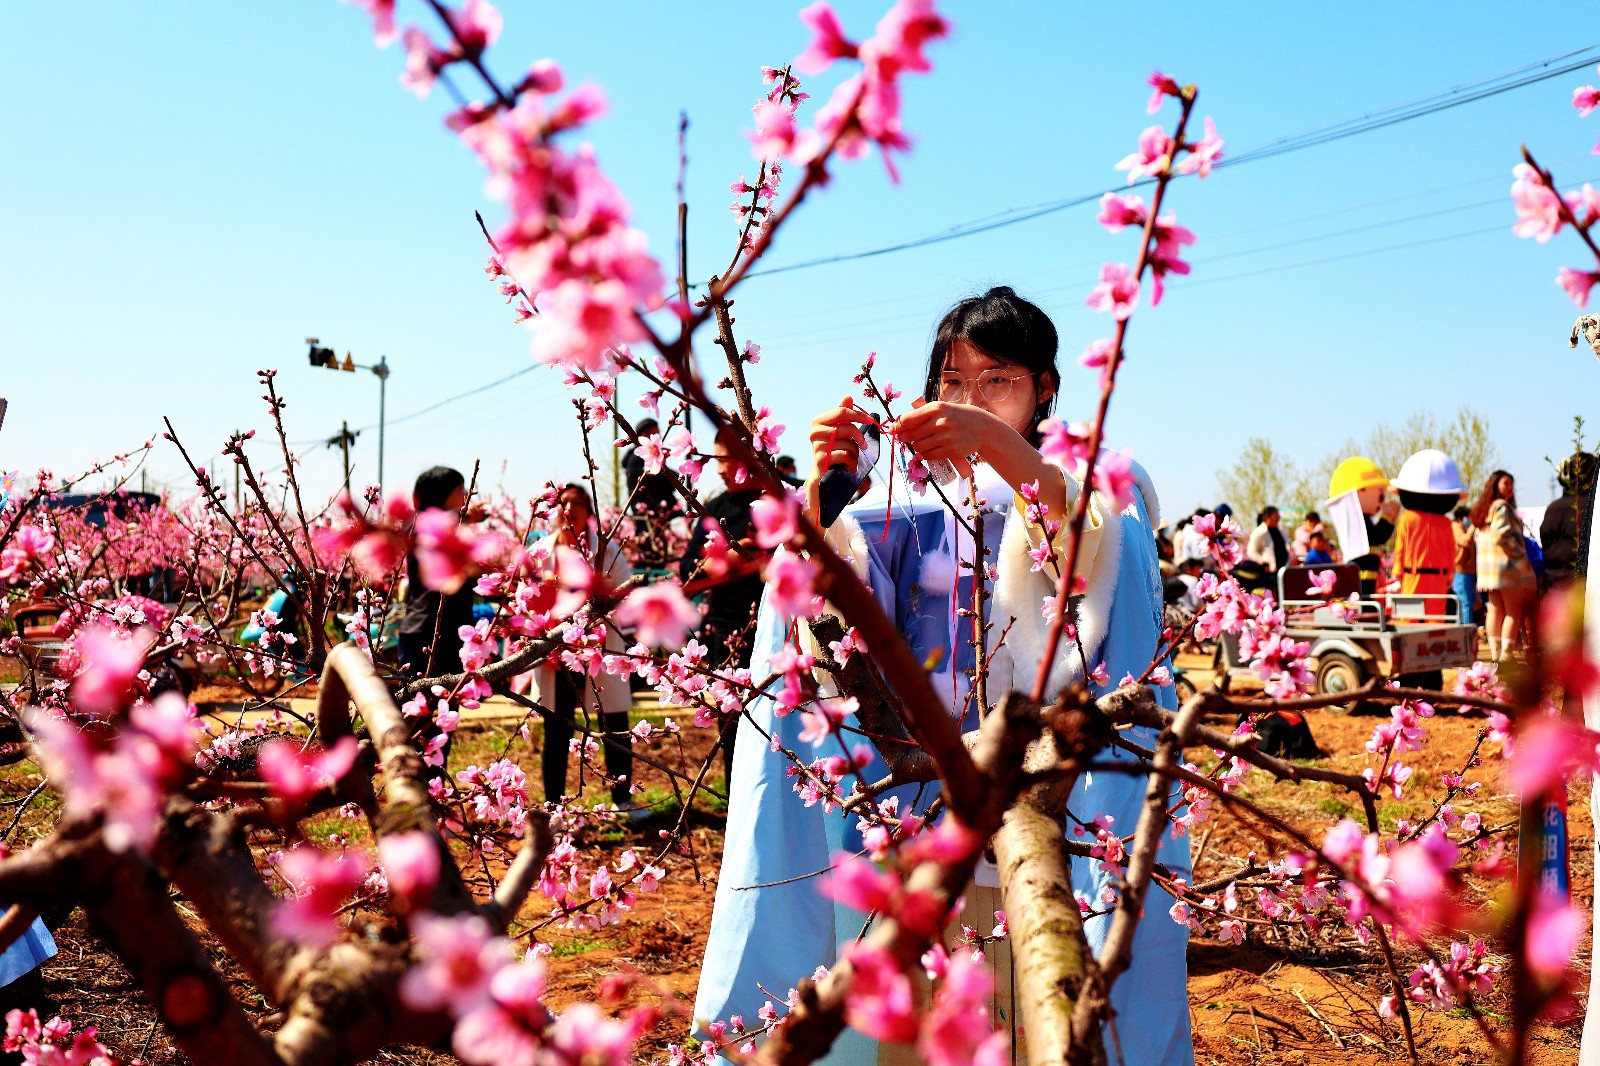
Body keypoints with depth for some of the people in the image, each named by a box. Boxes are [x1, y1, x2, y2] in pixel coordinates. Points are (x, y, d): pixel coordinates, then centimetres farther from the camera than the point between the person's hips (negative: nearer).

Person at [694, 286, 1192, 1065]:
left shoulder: (1095, 481, 8)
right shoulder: (913, 494, 13)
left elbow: (1092, 549, -16)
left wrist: (1001, 448, -32)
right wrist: (824, 488, -25)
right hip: (918, 784, 2)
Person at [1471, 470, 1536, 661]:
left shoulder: (1485, 509, 17)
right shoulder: (1502, 506, -11)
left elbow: (1479, 537, 18)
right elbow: (1502, 535, -21)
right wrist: (1520, 554, -12)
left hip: (1487, 566, 9)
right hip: (1507, 565, -9)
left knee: (1495, 610, 10)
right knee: (1514, 612, -5)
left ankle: (1495, 654, 11)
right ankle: (1506, 655, -10)